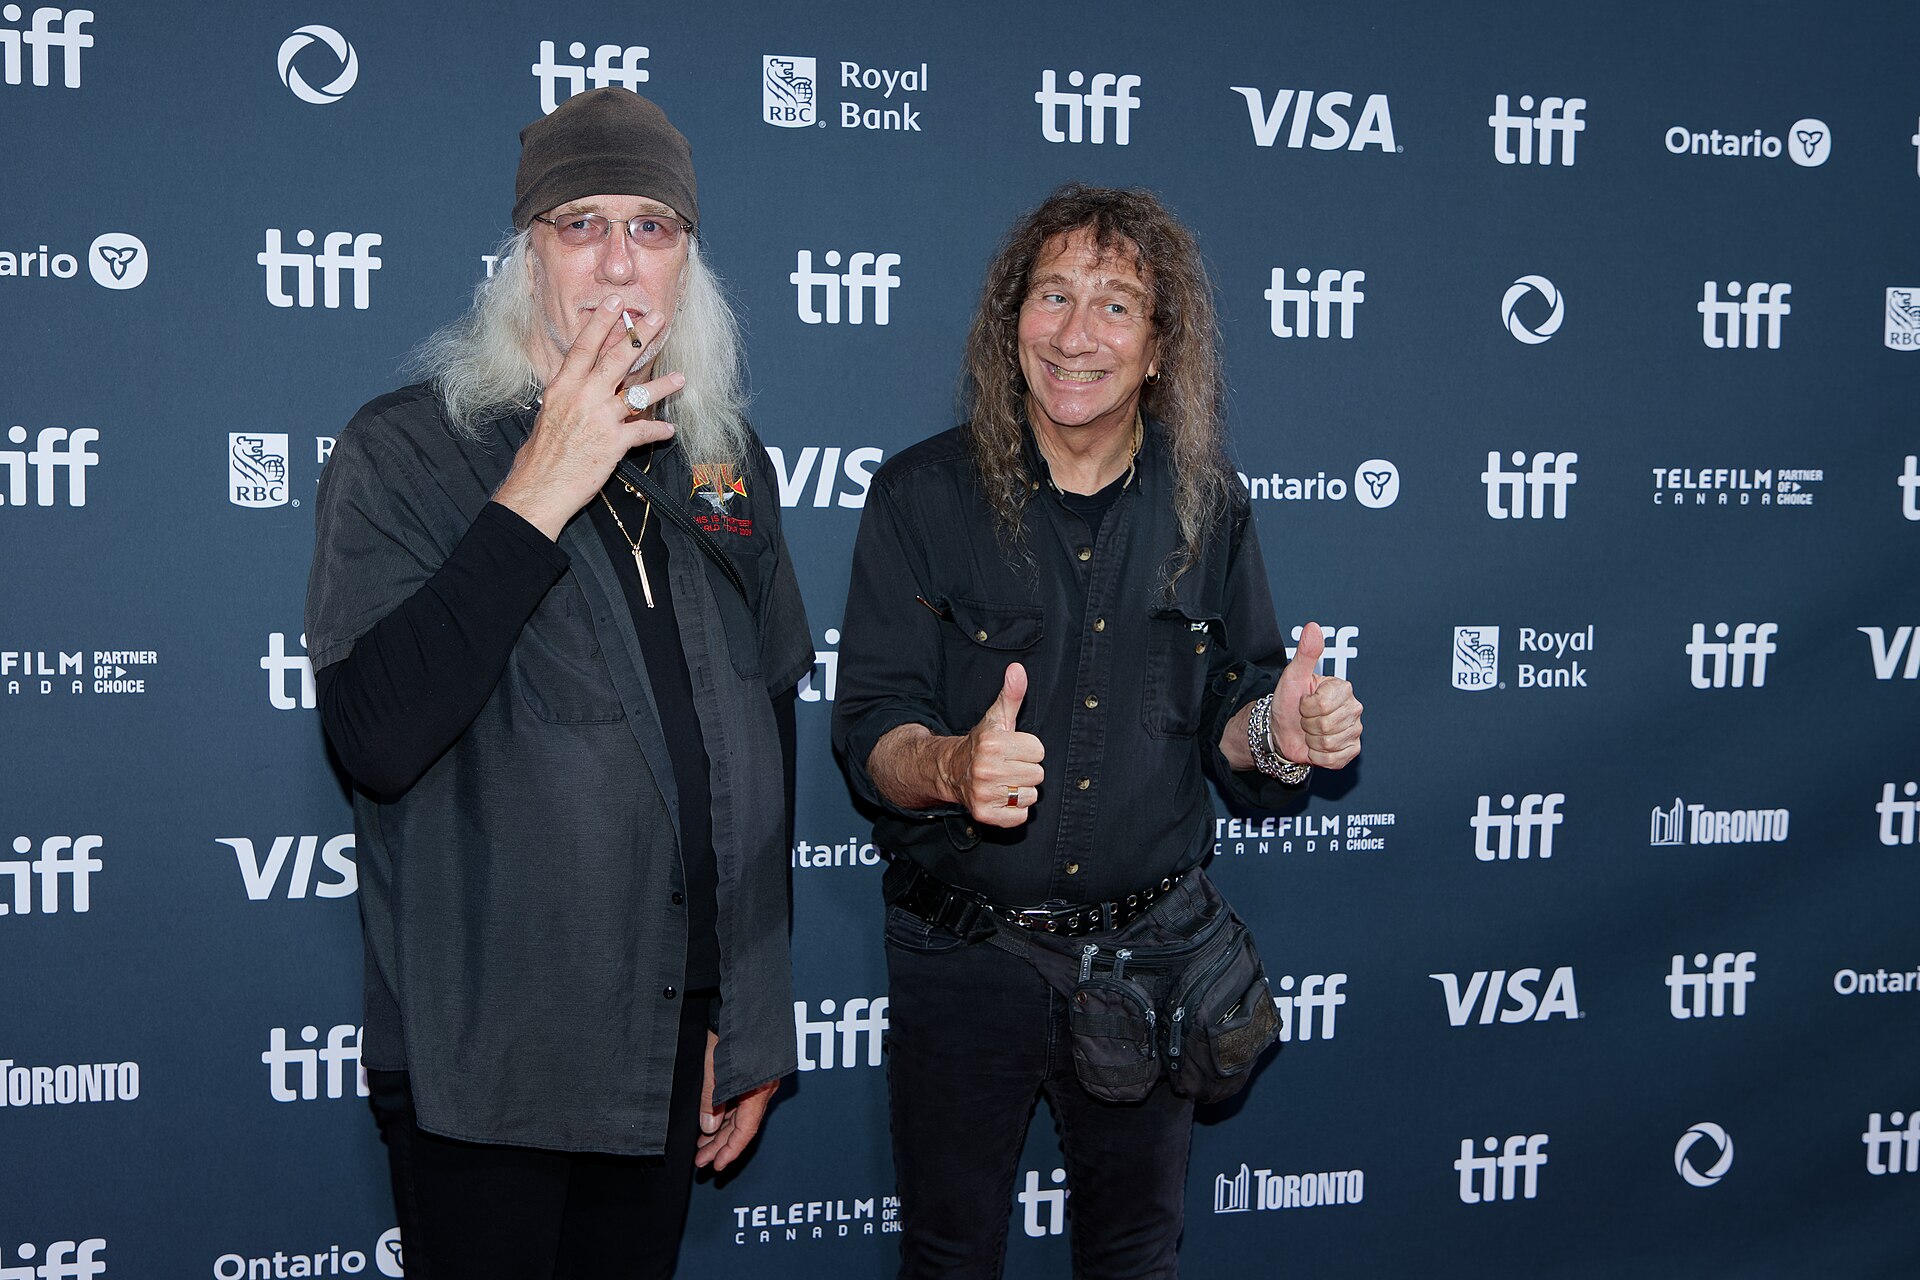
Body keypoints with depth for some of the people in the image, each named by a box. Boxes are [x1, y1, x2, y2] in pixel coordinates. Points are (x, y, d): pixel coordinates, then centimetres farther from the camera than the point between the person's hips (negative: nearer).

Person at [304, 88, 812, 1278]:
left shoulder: (730, 462, 7)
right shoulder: (406, 451, -9)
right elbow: (376, 738, -23)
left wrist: (756, 1019, 15)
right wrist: (540, 492, -24)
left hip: (680, 1045, 5)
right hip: (485, 1057, -4)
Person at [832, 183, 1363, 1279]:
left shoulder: (1207, 503, 0)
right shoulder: (926, 495, -8)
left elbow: (1223, 724, 6)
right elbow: (871, 731, -11)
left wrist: (1276, 732, -16)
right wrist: (951, 766, -33)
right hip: (962, 956, -2)